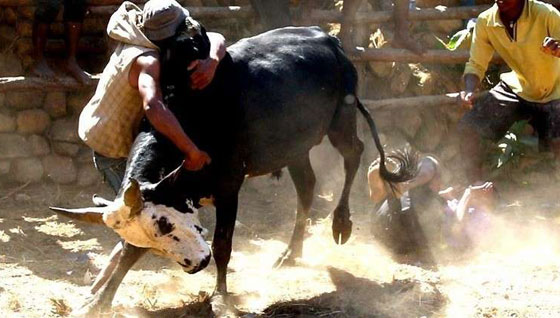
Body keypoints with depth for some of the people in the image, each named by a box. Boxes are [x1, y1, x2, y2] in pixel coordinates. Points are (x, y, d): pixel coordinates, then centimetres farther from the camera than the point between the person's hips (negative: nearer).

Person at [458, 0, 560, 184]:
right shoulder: (486, 22, -13)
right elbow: (476, 65, -6)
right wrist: (469, 91, -27)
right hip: (516, 87, 3)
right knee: (467, 127, -13)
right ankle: (476, 188, 2)